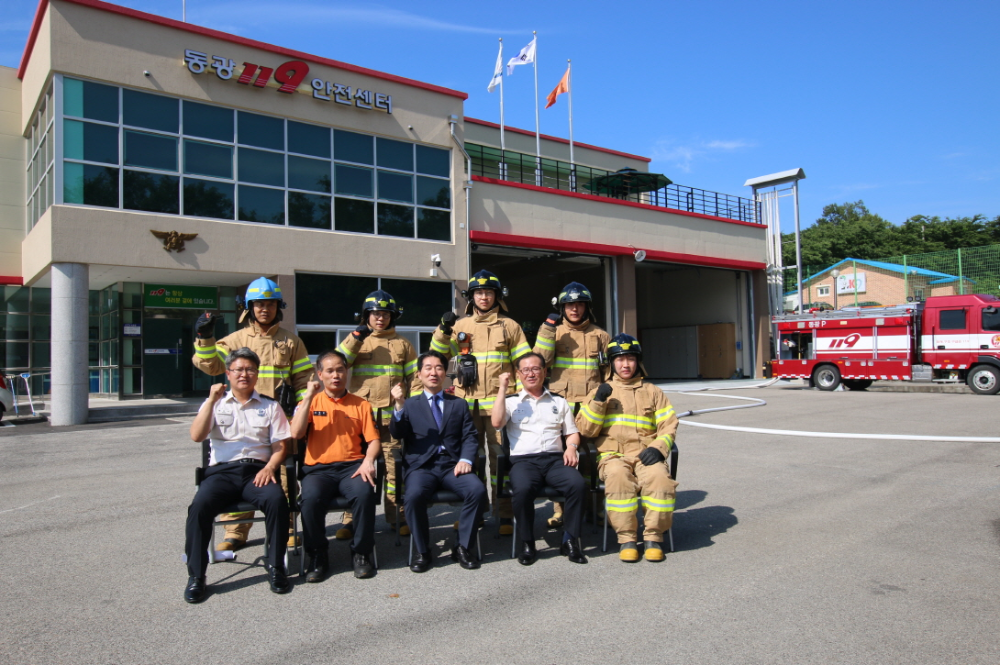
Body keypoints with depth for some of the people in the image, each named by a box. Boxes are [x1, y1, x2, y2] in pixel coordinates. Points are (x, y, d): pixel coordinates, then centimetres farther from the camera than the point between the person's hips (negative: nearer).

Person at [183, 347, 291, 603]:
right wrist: (212, 400, -5)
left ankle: (276, 567, -15)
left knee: (277, 500, -31)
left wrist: (269, 467, -9)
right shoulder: (215, 404, 18)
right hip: (222, 470, 1)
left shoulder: (270, 406, 17)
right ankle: (196, 576, -14)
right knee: (199, 506, -29)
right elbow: (197, 436, 2)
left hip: (258, 470, 0)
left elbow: (281, 445, 10)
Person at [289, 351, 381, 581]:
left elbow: (373, 440, 7)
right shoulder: (310, 402, 13)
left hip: (352, 467, 0)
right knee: (310, 498, -32)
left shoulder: (360, 405, 13)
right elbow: (296, 433, -4)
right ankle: (317, 556, -8)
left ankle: (361, 553, -10)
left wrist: (368, 460, -14)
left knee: (364, 493, -32)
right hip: (318, 469, 0)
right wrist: (309, 396, -7)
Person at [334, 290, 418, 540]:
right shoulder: (356, 340, 11)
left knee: (394, 467, 3)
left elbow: (414, 377, 13)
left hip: (393, 415, 1)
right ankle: (351, 519, 9)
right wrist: (355, 338, -14)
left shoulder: (402, 343, 13)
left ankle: (397, 517, 13)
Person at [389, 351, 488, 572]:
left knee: (478, 490, -27)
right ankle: (422, 552, -11)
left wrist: (465, 459, -9)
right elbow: (397, 434, 2)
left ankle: (463, 547, -8)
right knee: (413, 495, -33)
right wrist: (399, 406, -15)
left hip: (452, 465, 2)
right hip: (421, 466, -1)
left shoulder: (459, 404, 21)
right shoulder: (410, 404, 16)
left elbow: (470, 436, 11)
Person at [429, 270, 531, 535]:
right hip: (467, 402, 2)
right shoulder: (461, 325, 13)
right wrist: (443, 329, -7)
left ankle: (505, 516, 4)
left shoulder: (509, 325, 10)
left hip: (499, 402, -2)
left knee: (501, 458, -2)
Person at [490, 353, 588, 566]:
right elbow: (497, 422, -4)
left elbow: (572, 432, 21)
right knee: (522, 489, -35)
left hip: (555, 459, 2)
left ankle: (570, 540, -13)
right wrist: (502, 389, -3)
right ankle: (527, 544, -15)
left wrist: (571, 447, -1)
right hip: (523, 460, -2)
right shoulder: (511, 402, 16)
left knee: (578, 484, -28)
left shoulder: (559, 402, 23)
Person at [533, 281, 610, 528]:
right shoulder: (554, 332, 9)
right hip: (561, 402, -1)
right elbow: (541, 360, -7)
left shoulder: (599, 335, 14)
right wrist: (547, 329, -13)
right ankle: (560, 510, 8)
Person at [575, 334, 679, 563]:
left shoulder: (652, 391, 22)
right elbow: (586, 429, 8)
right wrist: (598, 401, -6)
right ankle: (626, 538, -21)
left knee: (659, 476, -32)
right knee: (618, 476, -35)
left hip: (645, 455, 1)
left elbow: (669, 424, 12)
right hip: (613, 454, -1)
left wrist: (658, 447, -7)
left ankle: (653, 537, -16)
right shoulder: (601, 391, 20)